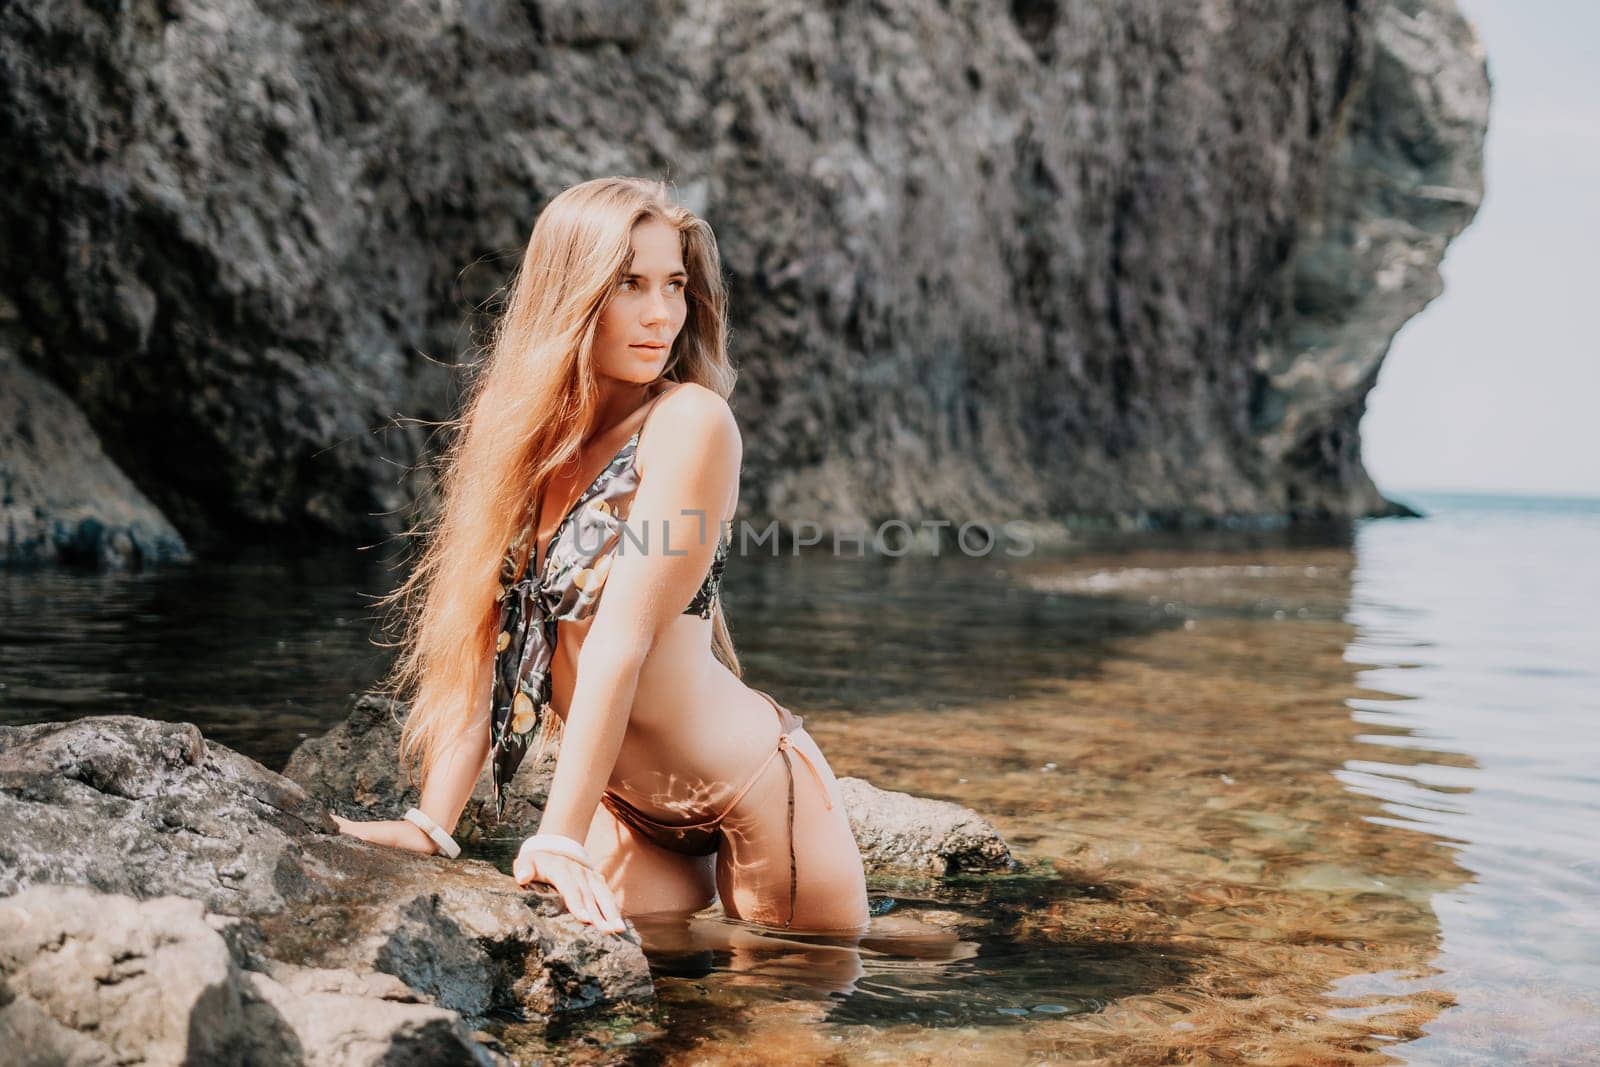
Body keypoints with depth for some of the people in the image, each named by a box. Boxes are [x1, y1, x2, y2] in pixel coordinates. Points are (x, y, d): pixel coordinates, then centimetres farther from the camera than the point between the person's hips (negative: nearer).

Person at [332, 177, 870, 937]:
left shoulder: (691, 421, -18)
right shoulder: (525, 435, -1)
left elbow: (621, 640, -23)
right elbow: (485, 638, -4)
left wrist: (560, 834, -25)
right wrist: (432, 824, -12)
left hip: (757, 793, -5)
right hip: (631, 813, 5)